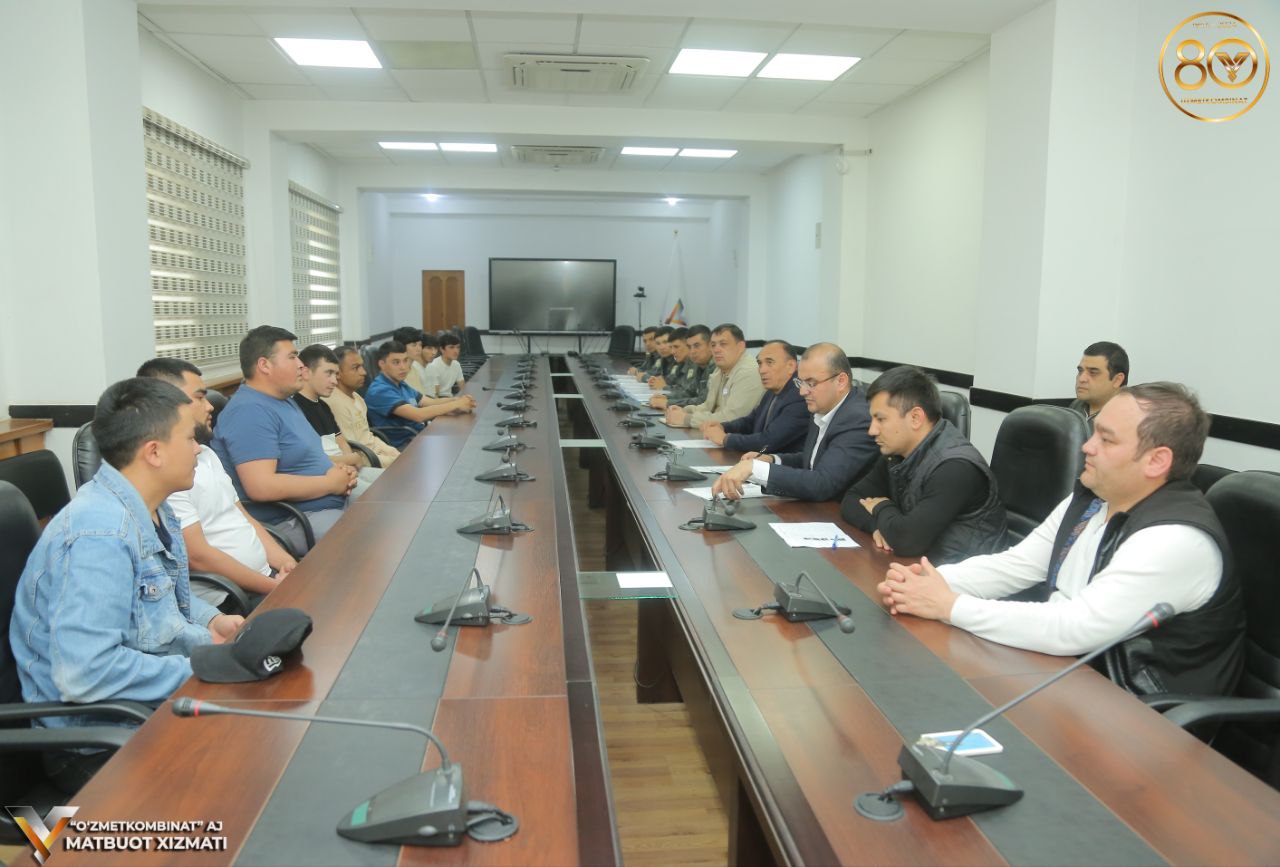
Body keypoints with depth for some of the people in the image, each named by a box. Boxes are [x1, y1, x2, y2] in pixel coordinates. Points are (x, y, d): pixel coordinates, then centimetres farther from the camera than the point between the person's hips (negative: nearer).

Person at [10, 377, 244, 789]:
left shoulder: (151, 509, 4)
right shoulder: (100, 534, -27)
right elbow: (83, 672, -33)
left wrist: (209, 621, 1)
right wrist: (200, 671, -24)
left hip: (153, 702, 9)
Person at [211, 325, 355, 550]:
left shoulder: (284, 400, 15)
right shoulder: (250, 411, -18)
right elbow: (262, 487, -28)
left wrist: (339, 471, 1)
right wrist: (330, 483, -17)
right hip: (289, 523, -10)